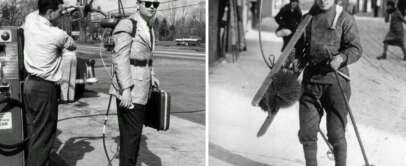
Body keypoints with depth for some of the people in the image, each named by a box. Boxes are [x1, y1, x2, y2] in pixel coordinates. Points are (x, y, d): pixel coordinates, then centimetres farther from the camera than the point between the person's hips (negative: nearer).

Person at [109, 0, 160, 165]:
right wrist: (126, 89, -23)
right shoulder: (127, 25, -13)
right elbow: (120, 58, -18)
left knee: (135, 132, 16)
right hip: (129, 91, -8)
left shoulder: (149, 27, 14)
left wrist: (151, 76, 15)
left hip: (142, 89, 9)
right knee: (131, 133, -5)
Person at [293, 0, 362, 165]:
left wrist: (342, 57, -25)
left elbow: (356, 48, -7)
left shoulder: (345, 19, 0)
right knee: (307, 132, 4)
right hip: (310, 79, 4)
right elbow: (299, 46, 22)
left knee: (336, 133, -1)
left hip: (335, 80, -3)